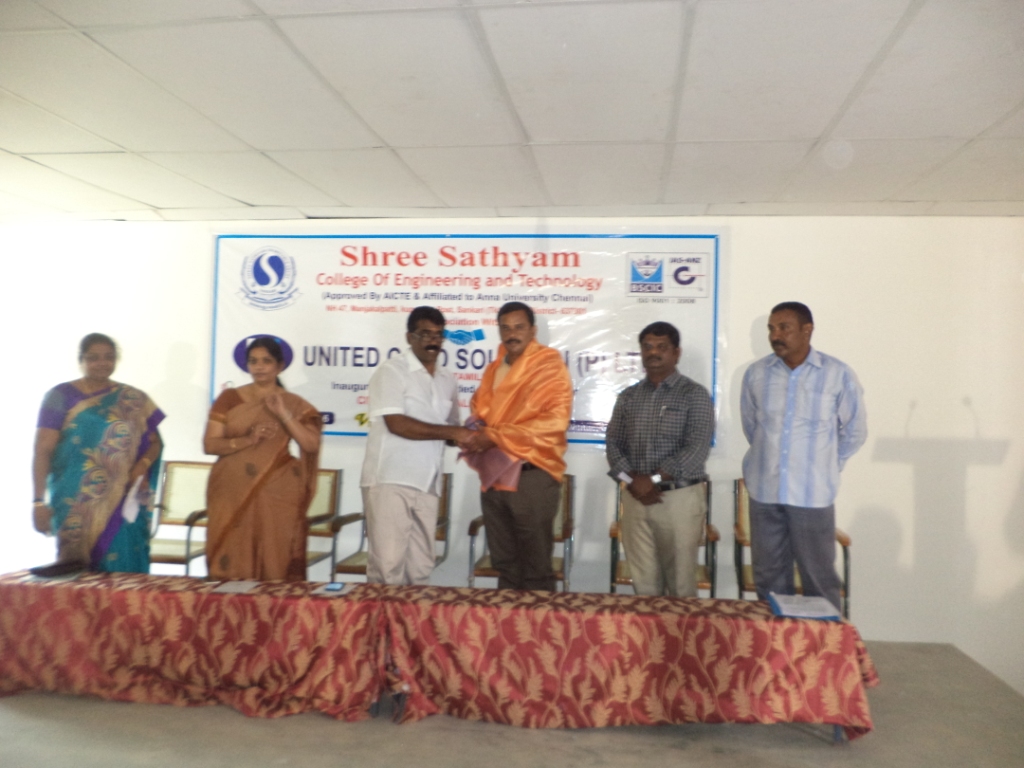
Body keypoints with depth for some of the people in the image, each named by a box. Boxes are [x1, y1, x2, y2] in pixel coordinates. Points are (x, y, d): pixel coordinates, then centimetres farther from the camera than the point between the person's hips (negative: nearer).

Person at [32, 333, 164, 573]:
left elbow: (154, 442, 12)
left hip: (123, 505, 1)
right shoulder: (60, 397, 4)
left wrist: (143, 464, -9)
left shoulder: (133, 400, 9)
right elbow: (42, 450, 0)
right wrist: (38, 501, -6)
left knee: (121, 570, -4)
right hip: (74, 506, -1)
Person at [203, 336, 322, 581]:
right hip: (233, 494, 1)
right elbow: (209, 444, 2)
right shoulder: (229, 398, 9)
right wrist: (247, 440, -13)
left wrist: (283, 414, -12)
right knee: (231, 562, -2)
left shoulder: (294, 404, 8)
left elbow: (311, 445, -4)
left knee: (274, 562, -4)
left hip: (277, 496, 0)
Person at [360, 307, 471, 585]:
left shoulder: (448, 381, 15)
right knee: (388, 562, -4)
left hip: (427, 484, 6)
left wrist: (468, 435, -2)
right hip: (390, 480, -6)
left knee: (420, 566, 9)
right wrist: (451, 432, -16)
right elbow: (396, 423, -17)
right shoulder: (391, 371, -5)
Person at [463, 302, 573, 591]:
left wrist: (495, 436, -19)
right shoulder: (494, 369, 14)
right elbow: (479, 408, 22)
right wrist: (477, 432, -4)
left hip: (532, 475, -7)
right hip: (493, 475, 7)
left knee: (536, 566, 3)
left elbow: (554, 421, -18)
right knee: (504, 563, 16)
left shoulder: (549, 366, -7)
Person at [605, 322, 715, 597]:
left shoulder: (695, 394, -2)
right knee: (643, 583, 9)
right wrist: (632, 480, -11)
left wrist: (653, 479, -16)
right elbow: (613, 444, 6)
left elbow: (697, 449, -12)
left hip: (680, 499, -3)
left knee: (680, 585, 4)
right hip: (636, 499, 4)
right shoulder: (628, 397, 11)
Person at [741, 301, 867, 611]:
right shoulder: (756, 373, 0)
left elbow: (854, 432, 5)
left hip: (813, 494, -2)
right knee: (769, 576, 12)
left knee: (819, 578, 7)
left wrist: (824, 468, 9)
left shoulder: (838, 374, -7)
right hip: (764, 491, 2)